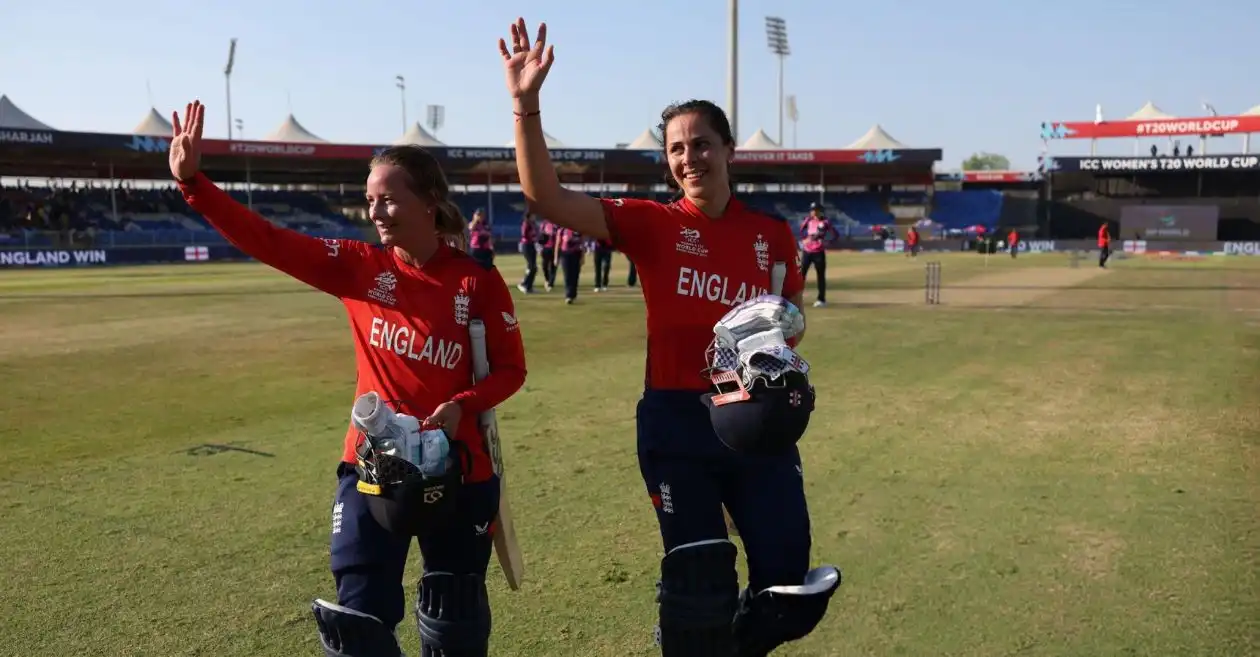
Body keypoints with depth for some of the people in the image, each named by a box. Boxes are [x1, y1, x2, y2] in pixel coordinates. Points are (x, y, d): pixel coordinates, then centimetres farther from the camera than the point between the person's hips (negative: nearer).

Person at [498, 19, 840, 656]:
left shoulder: (773, 233, 2)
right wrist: (526, 103, -26)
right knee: (699, 585, 8)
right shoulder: (652, 225, -6)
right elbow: (546, 197, -16)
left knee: (788, 583, 8)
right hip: (676, 421, -2)